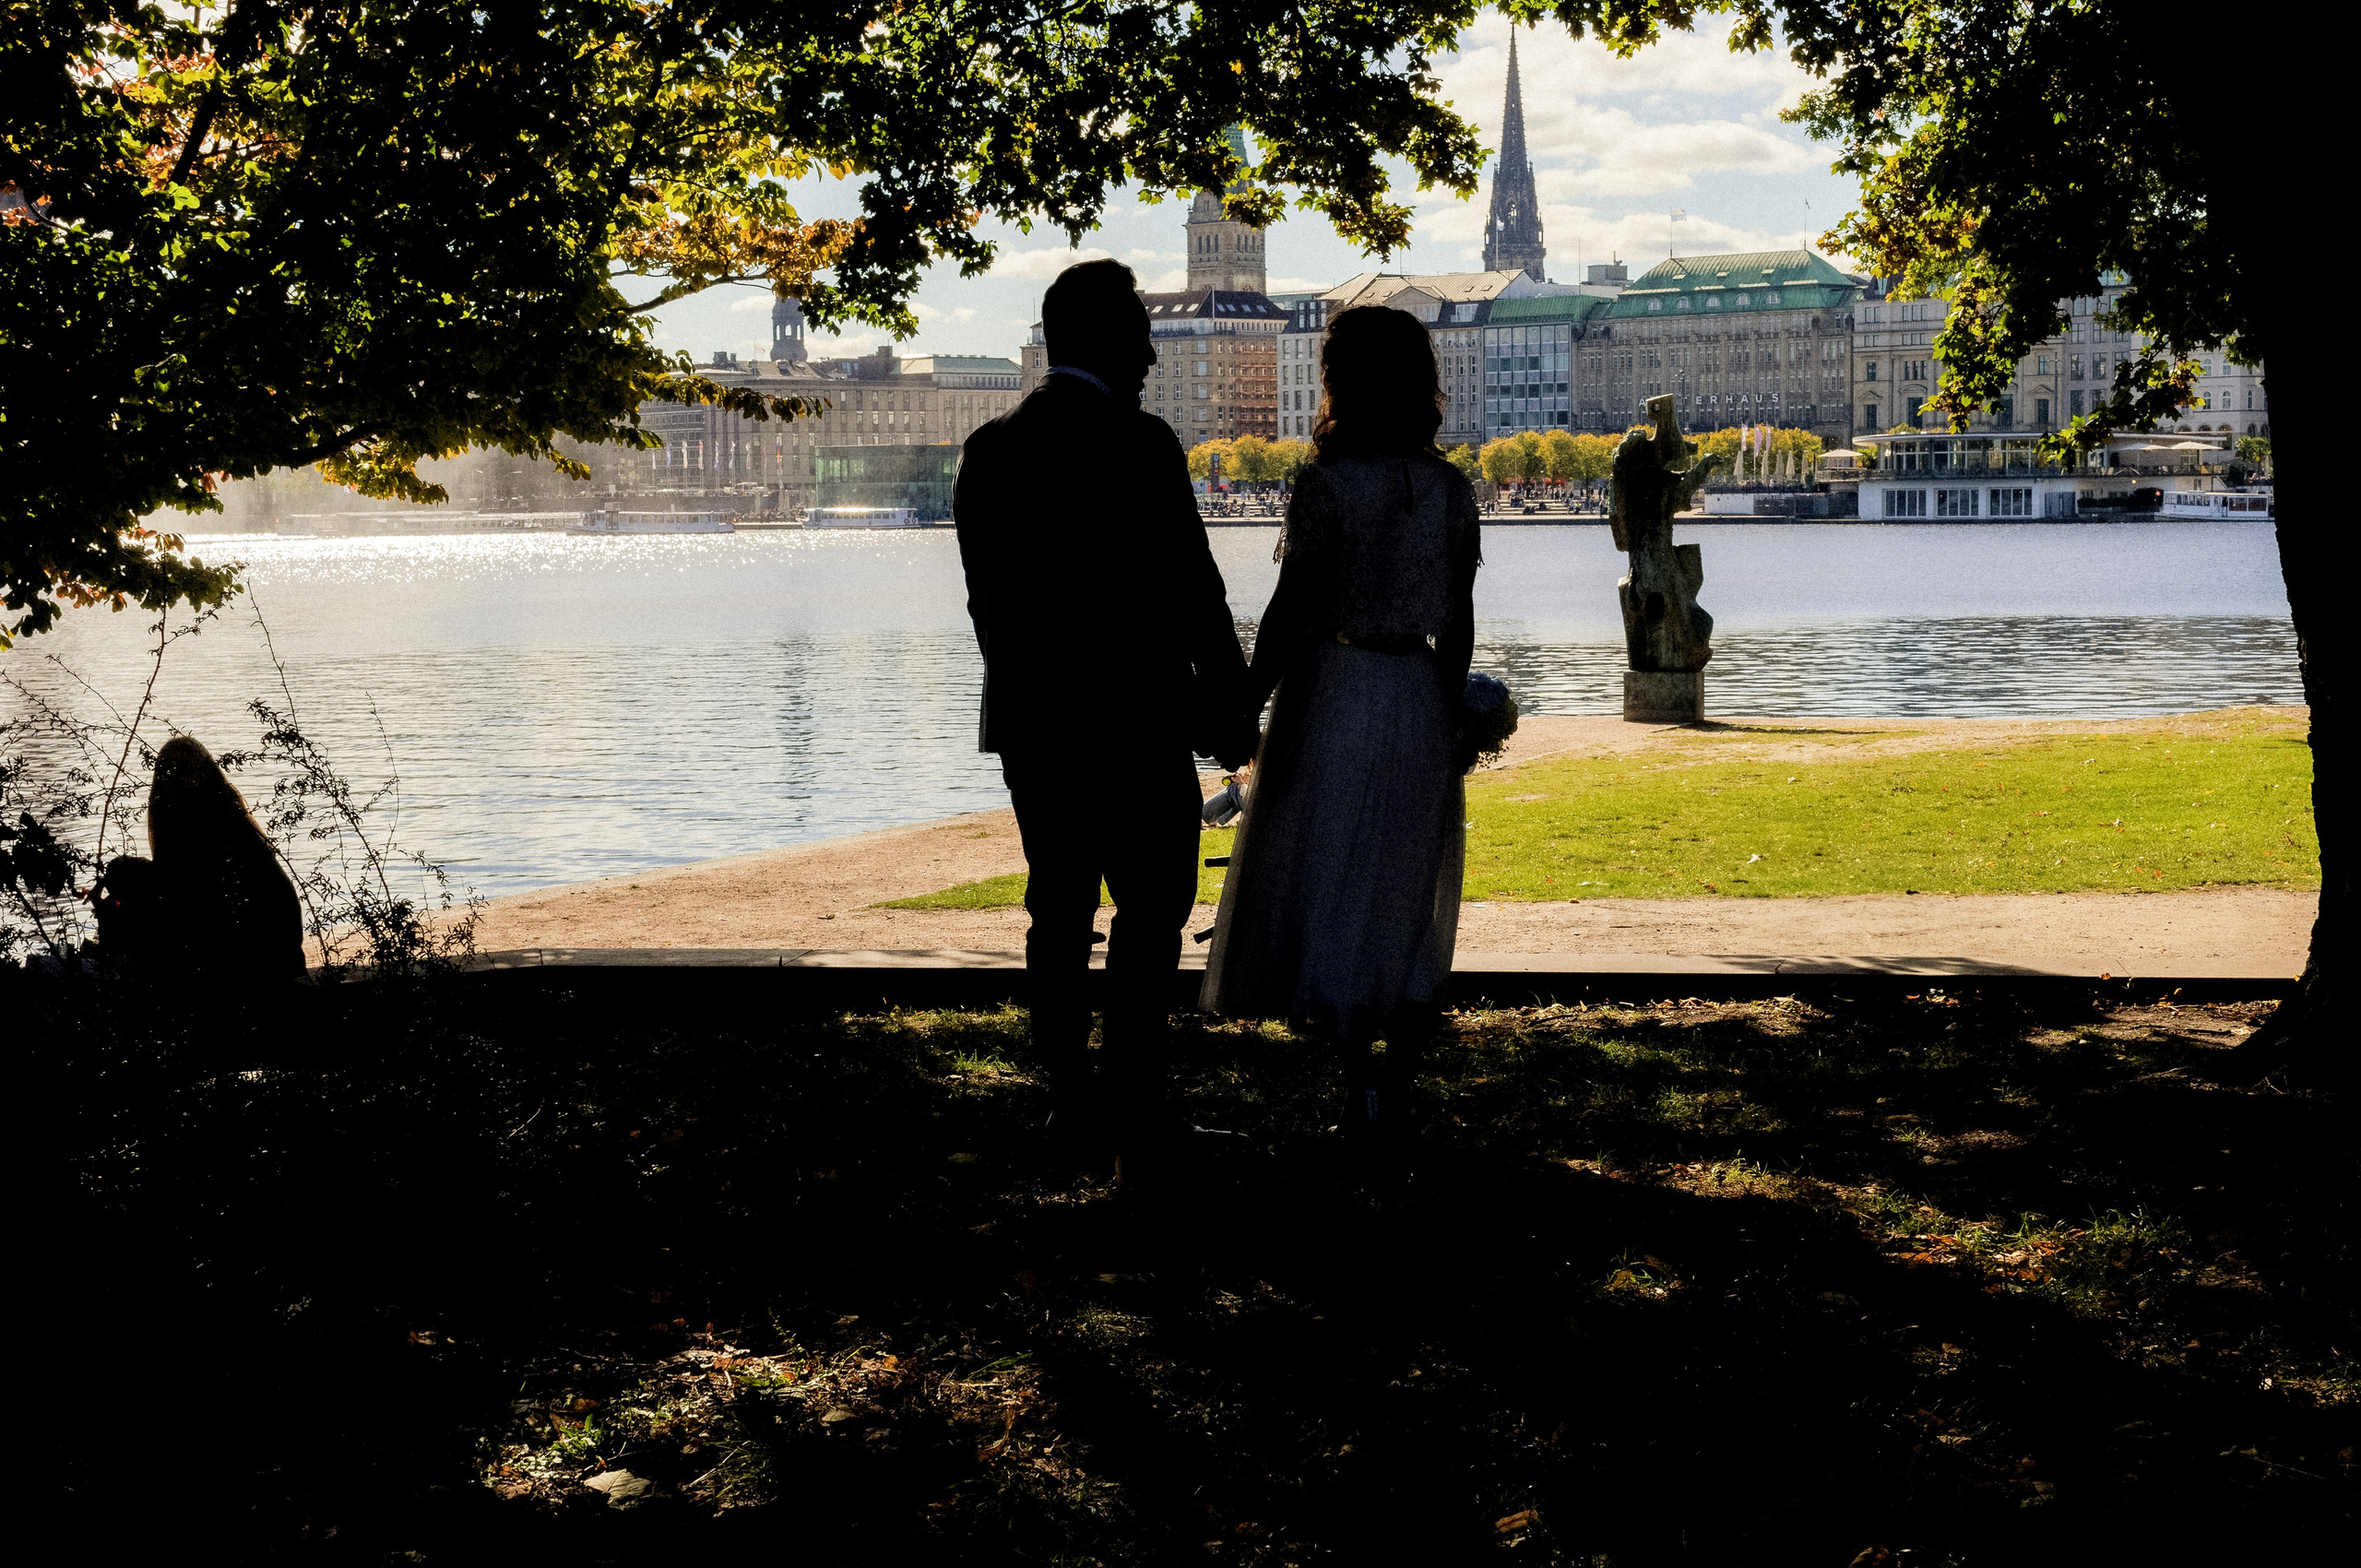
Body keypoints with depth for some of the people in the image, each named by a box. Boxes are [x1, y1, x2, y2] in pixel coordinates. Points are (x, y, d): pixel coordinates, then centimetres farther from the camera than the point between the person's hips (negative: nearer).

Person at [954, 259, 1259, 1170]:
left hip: (1028, 722, 6)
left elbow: (985, 598, 11)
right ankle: (1132, 1117, -5)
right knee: (1150, 909, 0)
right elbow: (1190, 590, -12)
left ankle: (1067, 1089, 23)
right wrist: (1231, 709, -3)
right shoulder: (1137, 443, -13)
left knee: (1059, 908, 15)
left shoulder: (988, 450, 5)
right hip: (1131, 721, -6)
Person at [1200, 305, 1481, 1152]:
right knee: (1405, 897, 12)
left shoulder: (1329, 483, -13)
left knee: (1329, 890, 2)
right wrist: (1445, 712, 16)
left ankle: (1360, 1081, -6)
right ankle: (1398, 1093, 16)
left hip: (1333, 697, -5)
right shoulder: (1451, 488, 2)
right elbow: (1460, 619, 6)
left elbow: (1289, 611, -13)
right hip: (1422, 700, 5)